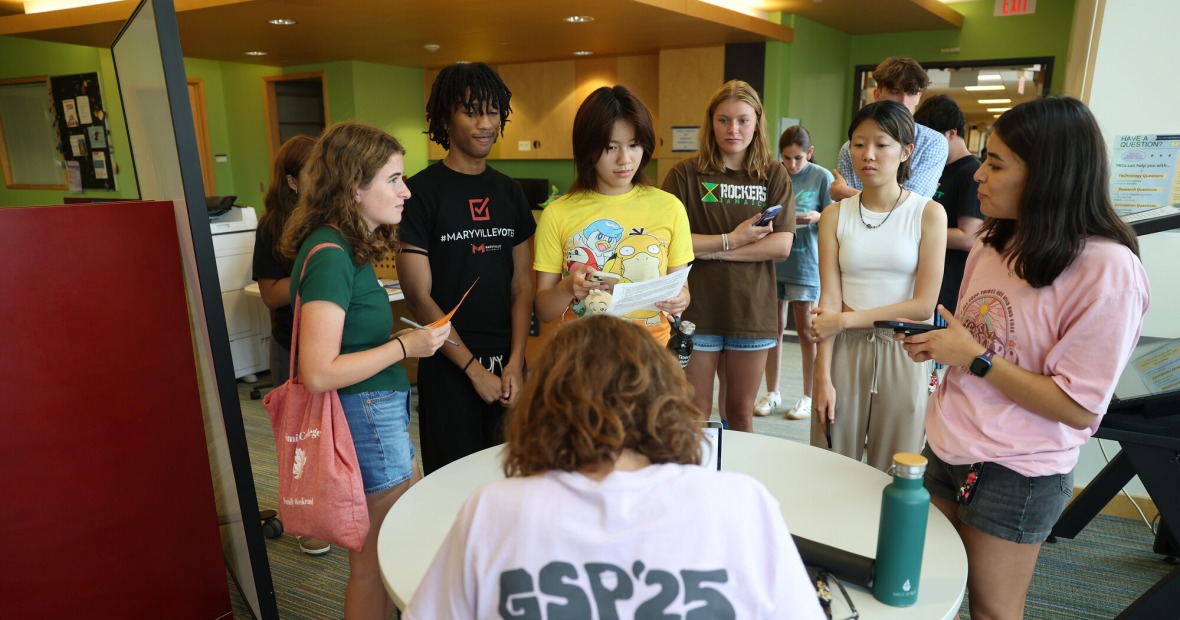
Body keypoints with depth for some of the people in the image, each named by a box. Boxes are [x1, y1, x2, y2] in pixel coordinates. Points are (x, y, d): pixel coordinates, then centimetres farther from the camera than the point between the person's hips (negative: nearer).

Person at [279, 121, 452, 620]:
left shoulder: (347, 246, 8)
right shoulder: (331, 256, -21)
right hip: (365, 416, -10)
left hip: (380, 413, 10)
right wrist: (404, 346, -19)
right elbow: (318, 374, -25)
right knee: (376, 565, 7)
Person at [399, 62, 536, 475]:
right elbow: (419, 296, -10)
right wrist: (474, 369, -11)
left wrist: (515, 362, -5)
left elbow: (522, 284, 6)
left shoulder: (510, 192, 8)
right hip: (449, 366, -4)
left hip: (507, 365, 4)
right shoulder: (420, 192, -7)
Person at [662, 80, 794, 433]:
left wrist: (710, 249, -12)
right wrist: (731, 239, -12)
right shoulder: (685, 174, -2)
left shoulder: (774, 176, 4)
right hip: (697, 310, -2)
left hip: (751, 311, 2)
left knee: (740, 413, 15)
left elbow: (781, 246, -6)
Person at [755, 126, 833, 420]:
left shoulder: (822, 177, -2)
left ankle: (808, 396, 18)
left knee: (806, 330, 3)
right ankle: (772, 393, 22)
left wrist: (817, 217, -20)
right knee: (774, 327, 9)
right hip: (773, 260, 3)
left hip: (806, 263, -3)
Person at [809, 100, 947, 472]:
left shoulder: (929, 213, -2)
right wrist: (823, 377, -9)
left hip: (902, 353, -1)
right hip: (844, 350, 1)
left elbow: (924, 305, -9)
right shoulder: (835, 215, 3)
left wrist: (846, 319, -11)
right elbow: (829, 302, -4)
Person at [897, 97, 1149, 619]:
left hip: (1014, 475, -6)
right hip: (947, 449, 6)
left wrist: (973, 357, -20)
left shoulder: (1108, 270, -19)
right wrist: (937, 346, -5)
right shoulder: (993, 243, 2)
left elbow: (1079, 408, -19)